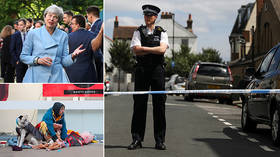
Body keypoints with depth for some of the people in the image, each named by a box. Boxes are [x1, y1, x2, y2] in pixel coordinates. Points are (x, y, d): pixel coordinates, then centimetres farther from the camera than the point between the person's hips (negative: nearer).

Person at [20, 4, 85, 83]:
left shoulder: (63, 35, 7)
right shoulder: (33, 33, 3)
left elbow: (64, 61, 7)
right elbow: (23, 56, 5)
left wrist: (72, 56, -14)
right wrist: (37, 60, -12)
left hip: (56, 77, 1)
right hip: (36, 77, -1)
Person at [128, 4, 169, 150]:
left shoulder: (161, 33, 9)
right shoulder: (138, 32, 10)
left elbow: (162, 49, -9)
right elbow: (136, 50, -4)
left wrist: (144, 48, -8)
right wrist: (154, 50, -6)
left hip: (157, 70, 0)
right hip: (142, 70, 0)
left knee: (159, 103, -1)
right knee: (139, 103, -1)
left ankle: (160, 140, 4)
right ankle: (137, 139, 3)